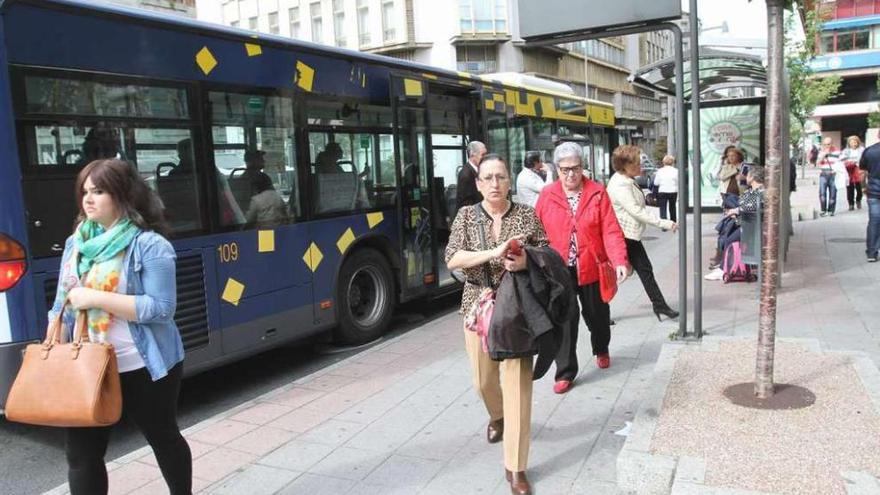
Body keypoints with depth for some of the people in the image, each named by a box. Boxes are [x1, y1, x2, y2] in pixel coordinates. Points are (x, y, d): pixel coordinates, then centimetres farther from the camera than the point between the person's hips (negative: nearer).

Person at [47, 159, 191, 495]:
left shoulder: (149, 245, -14)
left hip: (143, 367, -5)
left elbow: (161, 309, -20)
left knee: (163, 438, 15)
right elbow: (63, 302, 12)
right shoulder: (76, 242, 7)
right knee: (81, 454, 6)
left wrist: (98, 298, -24)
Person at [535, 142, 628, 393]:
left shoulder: (597, 193, -3)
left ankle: (601, 350, 48)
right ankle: (565, 372, 12)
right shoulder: (546, 195, -2)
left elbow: (611, 230, -10)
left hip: (591, 268, 1)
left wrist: (619, 261, -21)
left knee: (597, 315, 19)